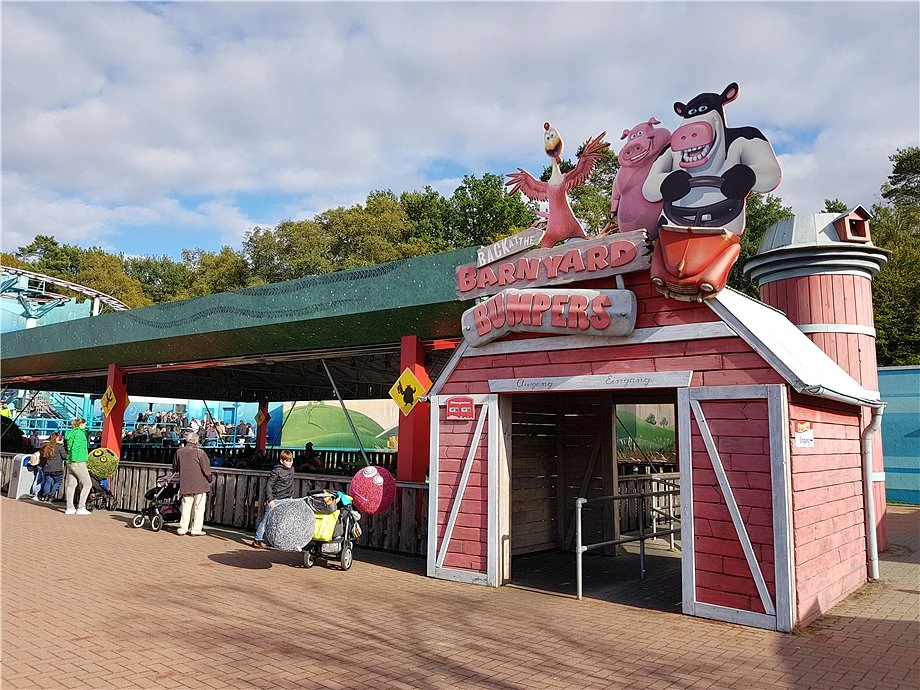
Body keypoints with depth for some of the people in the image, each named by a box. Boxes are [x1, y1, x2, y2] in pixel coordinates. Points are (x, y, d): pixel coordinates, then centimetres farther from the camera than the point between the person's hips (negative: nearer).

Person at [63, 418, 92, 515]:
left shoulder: (72, 433, 16)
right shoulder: (79, 433, -10)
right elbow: (75, 447, -20)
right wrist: (74, 460, -23)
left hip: (71, 462, 9)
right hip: (78, 462, -9)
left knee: (71, 484, 9)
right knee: (87, 484, -5)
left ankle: (70, 508, 11)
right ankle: (81, 508, -7)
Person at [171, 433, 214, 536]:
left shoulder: (179, 452, 3)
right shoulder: (199, 452, -11)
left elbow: (175, 468, 17)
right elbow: (206, 468, -9)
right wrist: (211, 479, 7)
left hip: (185, 485, 4)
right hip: (199, 484, -4)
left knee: (186, 507, 12)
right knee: (199, 508, 4)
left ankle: (183, 528, 14)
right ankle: (196, 529, 5)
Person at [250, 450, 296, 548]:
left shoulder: (291, 469, 8)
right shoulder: (276, 471, -14)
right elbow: (269, 485, -14)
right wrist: (270, 499, -21)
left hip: (287, 500, 6)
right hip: (275, 500, -6)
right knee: (266, 519, 0)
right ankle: (257, 539, 11)